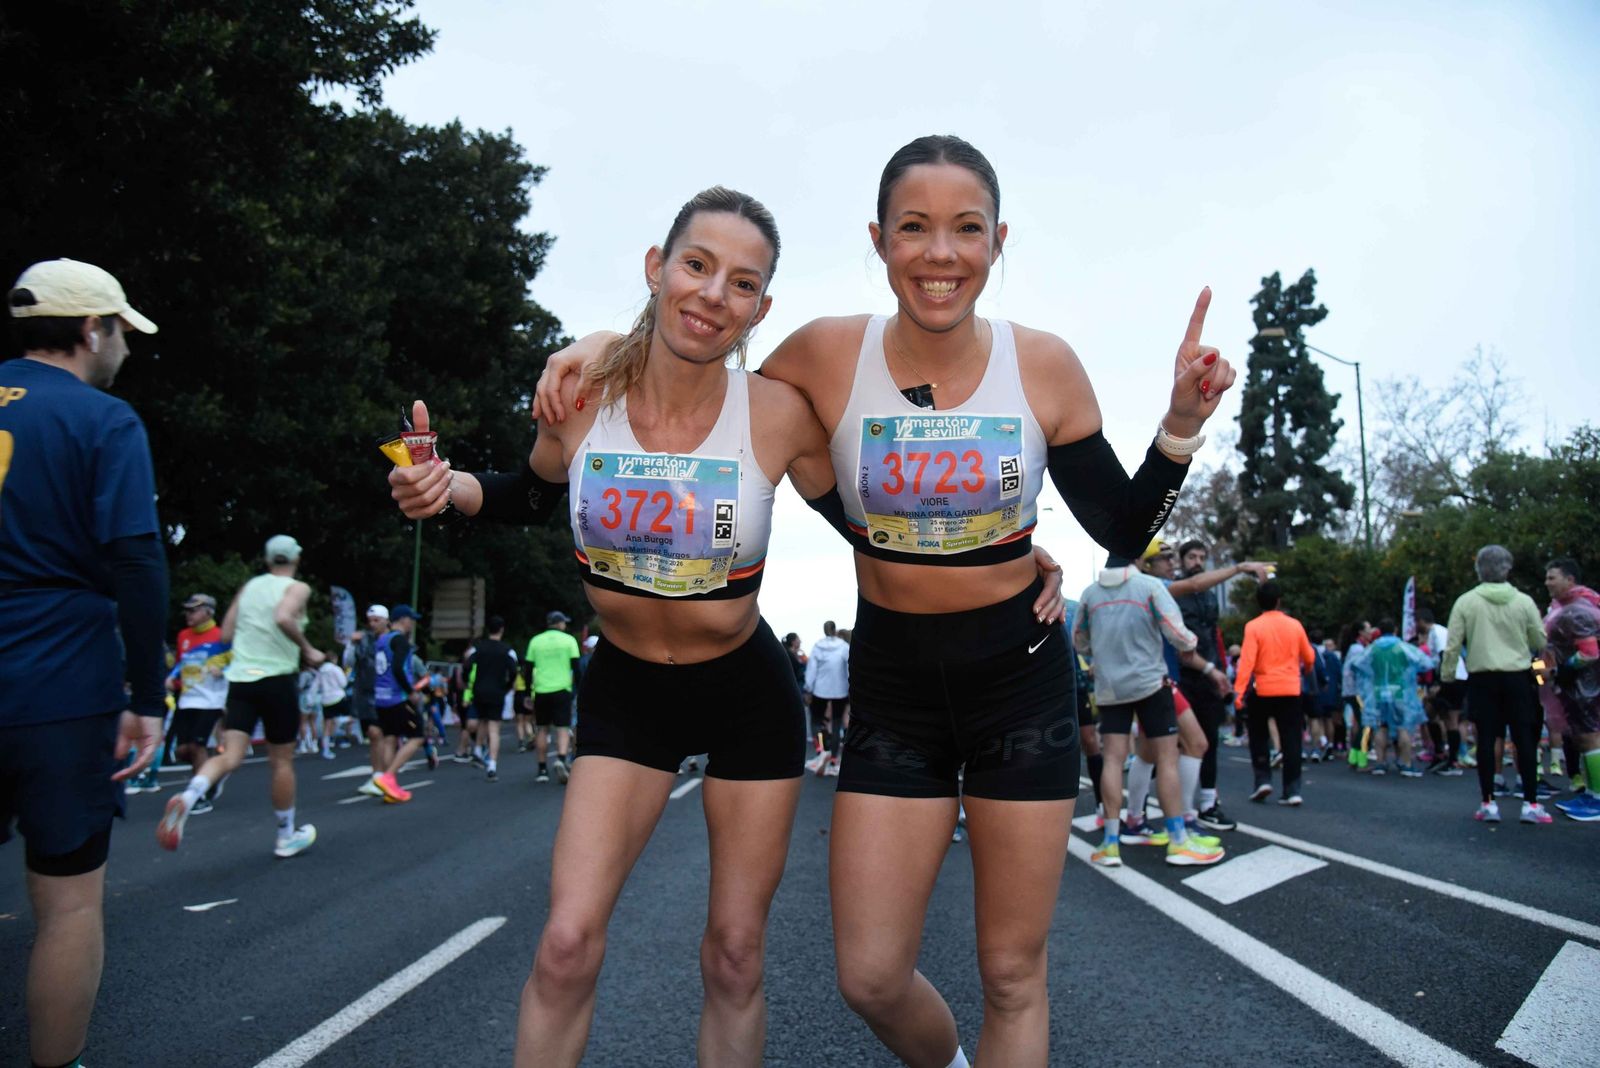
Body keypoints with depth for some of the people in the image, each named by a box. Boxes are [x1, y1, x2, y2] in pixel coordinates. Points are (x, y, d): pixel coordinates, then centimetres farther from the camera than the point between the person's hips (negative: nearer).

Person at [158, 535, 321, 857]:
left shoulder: (249, 586, 14)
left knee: (230, 756, -1)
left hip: (240, 679, 4)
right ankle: (286, 837, 21)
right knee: (282, 761, 8)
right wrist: (308, 650, -11)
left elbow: (226, 634, 14)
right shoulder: (297, 588, -2)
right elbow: (283, 618, -23)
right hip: (277, 678, -4)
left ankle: (187, 797, -32)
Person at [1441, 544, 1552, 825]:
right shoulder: (1524, 601, -3)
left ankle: (1488, 803, 7)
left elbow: (1452, 644, -5)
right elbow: (1540, 642, 1)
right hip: (1518, 677, 0)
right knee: (1525, 739, 6)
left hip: (1482, 678, 0)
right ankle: (1530, 803, 7)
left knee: (1486, 739, 4)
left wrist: (1447, 674, 6)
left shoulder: (1465, 601, -4)